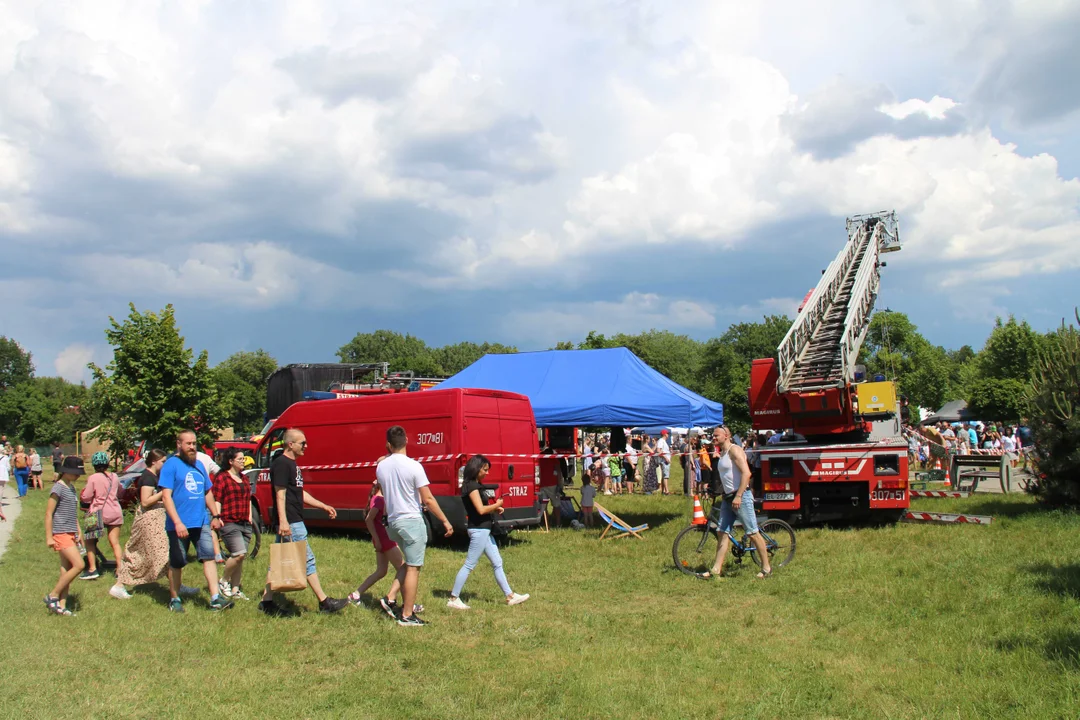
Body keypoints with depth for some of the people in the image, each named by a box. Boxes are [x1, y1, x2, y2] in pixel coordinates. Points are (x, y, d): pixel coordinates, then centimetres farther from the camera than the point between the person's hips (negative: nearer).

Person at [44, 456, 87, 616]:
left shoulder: (71, 487, 14)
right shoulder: (58, 488, -12)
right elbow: (48, 513, -13)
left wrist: (78, 532, 20)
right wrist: (48, 537, -15)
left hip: (71, 534, 9)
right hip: (61, 534, -9)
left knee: (66, 569, 7)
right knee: (78, 565, -14)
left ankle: (61, 605, 10)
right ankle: (52, 596, -2)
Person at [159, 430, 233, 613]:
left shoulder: (199, 465, 16)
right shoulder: (171, 465, -5)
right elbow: (166, 496, -13)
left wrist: (215, 515, 18)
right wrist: (177, 522, -20)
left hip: (201, 522, 5)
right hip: (180, 524, -5)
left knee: (209, 556, -5)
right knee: (177, 563, 6)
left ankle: (215, 598, -8)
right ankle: (175, 599, 20)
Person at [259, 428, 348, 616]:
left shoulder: (292, 464, 18)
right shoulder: (281, 464, -13)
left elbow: (300, 493, 23)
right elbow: (280, 494, -20)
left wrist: (323, 506, 21)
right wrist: (283, 521, -26)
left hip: (295, 521, 10)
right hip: (290, 522, -10)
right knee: (308, 560, -5)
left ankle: (267, 601, 17)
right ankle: (324, 602, 0)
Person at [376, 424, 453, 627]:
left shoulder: (381, 466, 3)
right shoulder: (413, 466, -15)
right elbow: (428, 499, -14)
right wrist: (445, 521, -6)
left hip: (393, 521, 7)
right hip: (412, 521, -6)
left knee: (409, 563, 23)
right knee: (413, 567, 1)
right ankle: (407, 616, 4)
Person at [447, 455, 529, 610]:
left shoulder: (476, 484, 15)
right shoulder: (472, 485, -15)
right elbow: (481, 509, -22)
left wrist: (495, 510, 3)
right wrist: (497, 505, -7)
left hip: (484, 530, 10)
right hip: (478, 530, -10)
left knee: (497, 563, 12)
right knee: (469, 565, -4)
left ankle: (510, 596, 17)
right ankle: (453, 599, 3)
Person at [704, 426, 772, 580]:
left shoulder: (734, 450, -12)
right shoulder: (721, 454, 16)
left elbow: (746, 473, -21)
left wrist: (738, 496, -25)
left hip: (741, 497, -9)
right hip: (727, 498, 9)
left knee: (752, 533, -4)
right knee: (723, 533, 5)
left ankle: (766, 568, 6)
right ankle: (716, 570, 4)